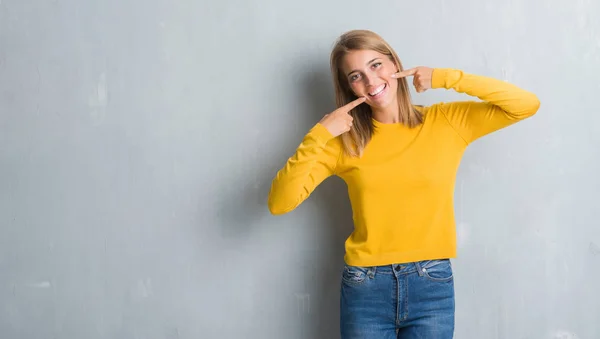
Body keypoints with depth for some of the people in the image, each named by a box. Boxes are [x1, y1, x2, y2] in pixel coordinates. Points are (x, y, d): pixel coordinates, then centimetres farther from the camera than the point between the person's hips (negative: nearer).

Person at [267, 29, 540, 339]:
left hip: (432, 284, 0)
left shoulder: (447, 122, 0)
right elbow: (279, 203, -7)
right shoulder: (345, 141, -1)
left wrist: (445, 78, -9)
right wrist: (319, 134, -15)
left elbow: (527, 104, -7)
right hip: (365, 288, 1)